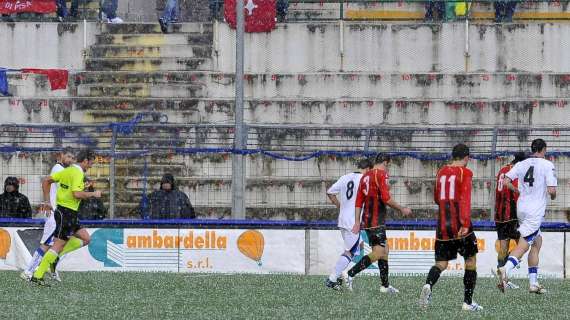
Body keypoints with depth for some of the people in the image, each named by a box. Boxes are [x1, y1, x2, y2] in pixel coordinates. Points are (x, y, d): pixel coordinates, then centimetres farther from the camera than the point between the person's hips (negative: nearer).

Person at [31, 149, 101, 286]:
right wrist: (93, 194, -12)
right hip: (66, 213, -10)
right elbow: (77, 194, -27)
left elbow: (46, 181, 15)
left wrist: (46, 201, 17)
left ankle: (55, 256, 9)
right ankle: (37, 276, -8)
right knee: (58, 244, -8)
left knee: (85, 238, 13)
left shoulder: (67, 170, 13)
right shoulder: (78, 173, -15)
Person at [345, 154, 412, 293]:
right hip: (377, 222, -9)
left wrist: (357, 222, 13)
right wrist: (402, 209, -6)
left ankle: (385, 285, 15)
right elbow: (386, 199, -17)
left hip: (367, 220, 9)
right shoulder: (381, 174, -9)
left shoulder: (365, 177, 15)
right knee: (378, 253, -12)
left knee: (384, 250, 15)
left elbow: (358, 202, 13)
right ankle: (350, 274, -20)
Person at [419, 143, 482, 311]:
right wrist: (465, 223, -25)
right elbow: (465, 198, -18)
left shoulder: (442, 172, 12)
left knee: (441, 264, 7)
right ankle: (468, 302, 8)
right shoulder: (465, 173, -5)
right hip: (460, 225, -5)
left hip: (442, 225, 5)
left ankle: (428, 285, -25)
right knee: (471, 260, 11)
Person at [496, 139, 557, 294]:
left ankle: (533, 283, 17)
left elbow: (506, 181, -1)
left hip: (521, 208, 6)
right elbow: (552, 190, -13)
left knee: (537, 242, 18)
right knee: (523, 245, -11)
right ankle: (506, 270, -35)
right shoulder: (547, 165, -6)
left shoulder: (522, 164, 9)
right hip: (536, 211, -6)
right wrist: (553, 196, 10)